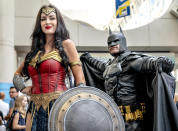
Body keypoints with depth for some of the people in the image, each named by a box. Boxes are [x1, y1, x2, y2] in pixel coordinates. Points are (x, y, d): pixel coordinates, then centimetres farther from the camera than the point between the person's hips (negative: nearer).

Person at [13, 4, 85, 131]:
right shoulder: (35, 49, 15)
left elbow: (80, 80, -5)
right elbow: (18, 74, 29)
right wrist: (22, 88, 11)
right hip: (35, 108, 5)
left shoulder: (66, 44, 0)